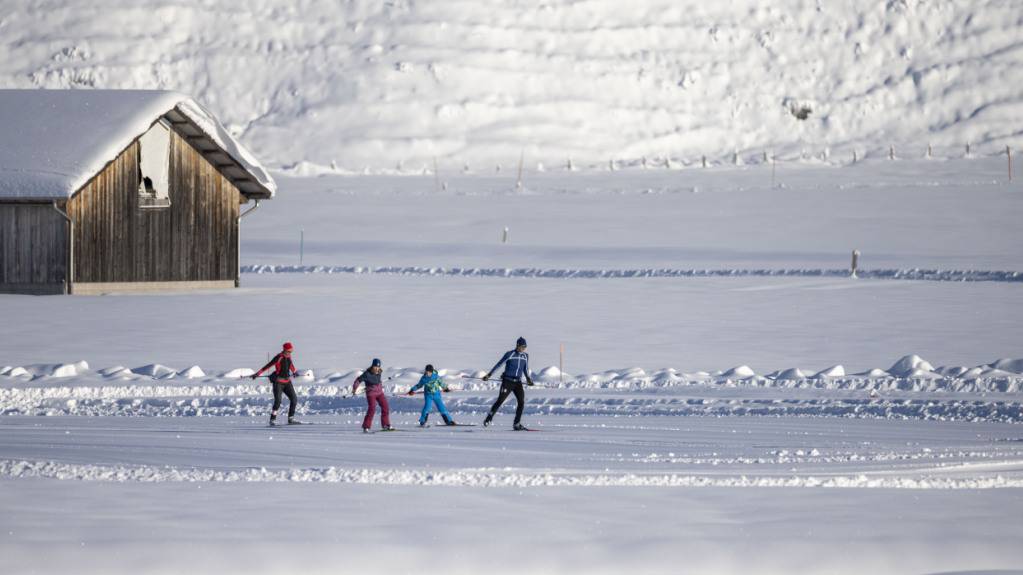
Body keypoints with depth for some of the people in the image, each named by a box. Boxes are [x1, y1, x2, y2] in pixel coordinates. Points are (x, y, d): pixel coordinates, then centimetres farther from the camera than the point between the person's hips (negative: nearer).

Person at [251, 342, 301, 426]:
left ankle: (291, 419, 11)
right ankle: (272, 420, -5)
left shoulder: (288, 357, 5)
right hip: (278, 382, -7)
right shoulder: (279, 358, -15)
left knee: (294, 399, 1)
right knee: (278, 401, -14)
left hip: (287, 381, 7)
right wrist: (258, 374, -20)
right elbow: (268, 365, -17)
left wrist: (295, 372, 43)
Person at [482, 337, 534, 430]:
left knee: (521, 402, -9)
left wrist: (529, 379, 9)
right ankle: (488, 418, 5)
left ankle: (517, 424, -3)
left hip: (518, 382, 4)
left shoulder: (525, 356, 9)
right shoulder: (510, 354, -7)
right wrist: (489, 374, -5)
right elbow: (498, 364, -3)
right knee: (500, 400, -8)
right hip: (507, 381, -4)